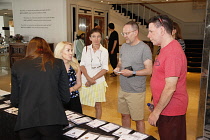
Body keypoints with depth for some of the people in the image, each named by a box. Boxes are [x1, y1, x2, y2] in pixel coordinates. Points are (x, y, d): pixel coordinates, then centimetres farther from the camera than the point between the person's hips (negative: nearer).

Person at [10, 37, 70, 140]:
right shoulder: (58, 63, 2)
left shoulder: (17, 65, 4)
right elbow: (65, 97, 2)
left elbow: (14, 101, 7)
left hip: (26, 121, 1)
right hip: (53, 119, 0)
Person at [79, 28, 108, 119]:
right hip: (85, 81, 1)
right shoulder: (86, 49, 4)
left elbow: (105, 69, -4)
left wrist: (93, 78, -14)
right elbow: (82, 65, 0)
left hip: (98, 81, -1)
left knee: (97, 105, 7)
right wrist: (88, 78, -14)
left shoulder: (104, 51, -1)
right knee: (80, 104, 1)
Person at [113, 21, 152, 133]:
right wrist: (118, 68, -1)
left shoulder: (144, 48, -13)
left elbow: (149, 70, -16)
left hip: (136, 91, -7)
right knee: (125, 115, 19)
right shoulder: (123, 46, 10)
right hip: (123, 89, 7)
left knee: (138, 119, 5)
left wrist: (132, 73, -24)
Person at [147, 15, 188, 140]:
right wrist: (155, 102, 19)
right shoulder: (167, 48, 11)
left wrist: (156, 112, -18)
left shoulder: (172, 52, -23)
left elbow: (170, 88, -25)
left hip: (171, 110, -10)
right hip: (165, 107, 10)